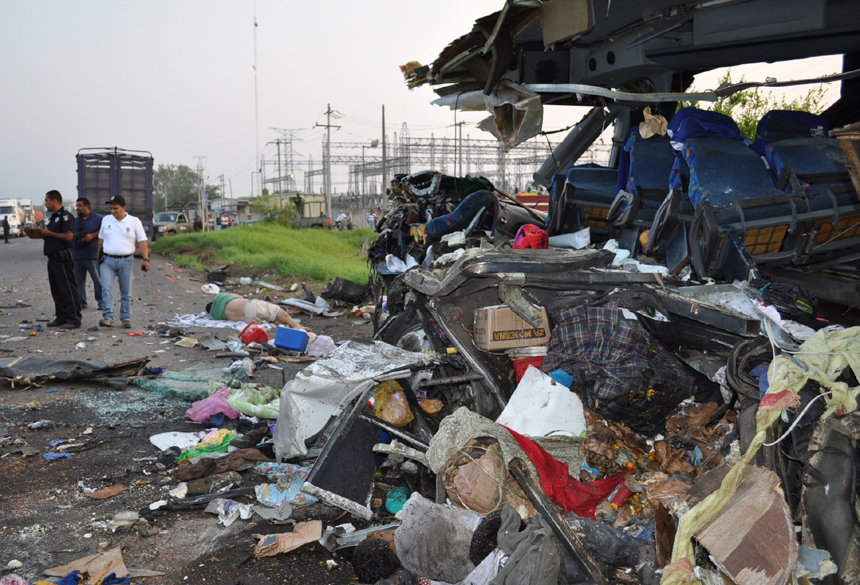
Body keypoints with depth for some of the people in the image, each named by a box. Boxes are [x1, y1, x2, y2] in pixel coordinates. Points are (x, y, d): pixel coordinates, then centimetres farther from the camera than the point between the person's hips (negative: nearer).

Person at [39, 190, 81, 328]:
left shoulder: (65, 216, -10)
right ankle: (61, 318, 18)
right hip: (53, 258, 10)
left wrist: (49, 233, -13)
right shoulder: (52, 217, 20)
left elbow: (69, 236, -22)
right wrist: (42, 234, 7)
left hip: (63, 258, -10)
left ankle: (74, 320, -9)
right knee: (56, 291, 12)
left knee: (68, 289, -9)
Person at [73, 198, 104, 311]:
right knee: (79, 280, 7)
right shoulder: (75, 221, 18)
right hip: (77, 254, 5)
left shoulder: (97, 218, 2)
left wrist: (92, 235, -16)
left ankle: (101, 302, 1)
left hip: (92, 255, -5)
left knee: (97, 279, -6)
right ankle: (81, 302, 14)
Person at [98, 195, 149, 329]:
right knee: (106, 288, -14)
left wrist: (146, 259, -9)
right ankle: (108, 317, -18)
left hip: (126, 261, -1)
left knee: (126, 292, 5)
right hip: (108, 260, 1)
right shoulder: (106, 220, 9)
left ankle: (126, 319, 12)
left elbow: (142, 241, 0)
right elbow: (101, 240, 16)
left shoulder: (134, 222, 1)